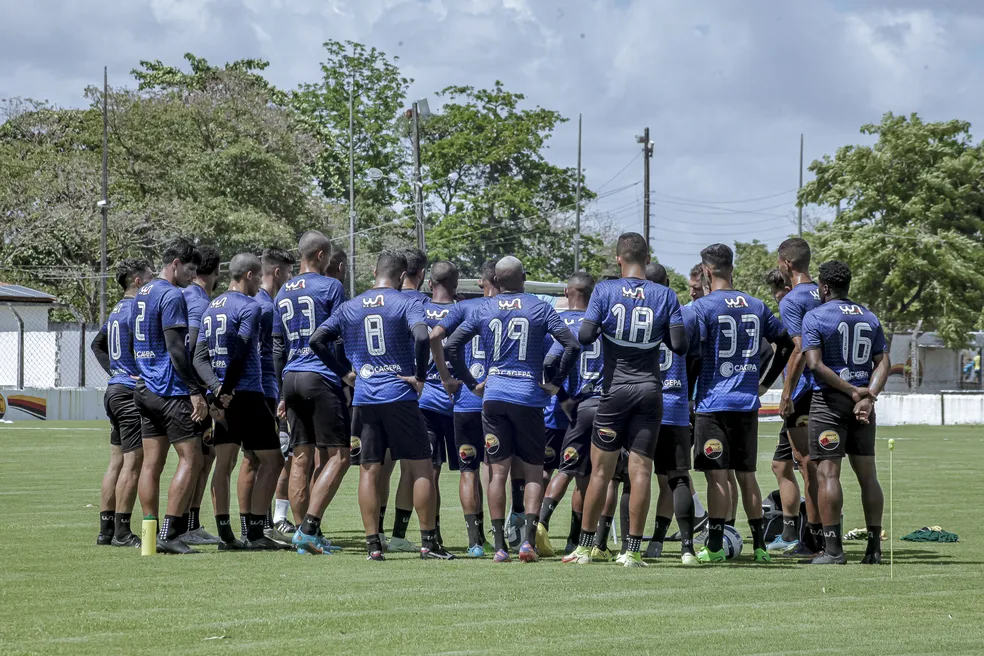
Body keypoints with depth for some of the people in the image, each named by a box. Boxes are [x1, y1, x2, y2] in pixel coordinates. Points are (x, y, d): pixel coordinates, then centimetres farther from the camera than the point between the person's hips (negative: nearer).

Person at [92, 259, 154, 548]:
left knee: (116, 463, 12)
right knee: (133, 462, -7)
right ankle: (121, 532, -8)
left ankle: (106, 529, 14)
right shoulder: (137, 309, -13)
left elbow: (97, 344, 27)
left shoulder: (117, 311, 16)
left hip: (114, 391, 10)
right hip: (132, 393, -10)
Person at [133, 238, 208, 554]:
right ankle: (168, 533, -12)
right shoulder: (171, 296, -12)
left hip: (145, 389, 9)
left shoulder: (141, 294, 17)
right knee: (190, 458, -6)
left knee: (152, 462, 8)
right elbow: (176, 349, -18)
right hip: (170, 391, -9)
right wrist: (196, 392, -16)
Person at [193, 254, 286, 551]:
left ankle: (225, 535, 6)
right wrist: (224, 394, -12)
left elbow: (200, 357, 7)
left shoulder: (212, 308, 16)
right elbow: (239, 356, -16)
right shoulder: (249, 307, -8)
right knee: (271, 460, 0)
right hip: (247, 393, -8)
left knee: (224, 463, 8)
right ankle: (254, 534, -4)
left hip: (224, 395, 8)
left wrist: (217, 389, -6)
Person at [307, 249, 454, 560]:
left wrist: (344, 373, 12)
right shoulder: (407, 303, -4)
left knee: (368, 470, 8)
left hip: (364, 398, 4)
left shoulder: (350, 307, 10)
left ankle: (373, 543, 5)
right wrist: (420, 377, -11)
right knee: (421, 467, 3)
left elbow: (318, 340, 5)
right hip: (400, 395, -4)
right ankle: (429, 542, 1)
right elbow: (422, 337, -22)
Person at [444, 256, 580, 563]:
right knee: (533, 472, 7)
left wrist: (472, 383, 10)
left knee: (498, 471, 4)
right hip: (528, 396, -2)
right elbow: (572, 345, -9)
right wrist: (556, 382, 2)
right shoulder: (539, 308, 0)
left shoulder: (484, 311, 6)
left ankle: (499, 546, 1)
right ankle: (528, 539, -8)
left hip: (493, 396, 2)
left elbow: (451, 345, 3)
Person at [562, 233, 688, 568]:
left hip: (615, 388, -1)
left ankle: (585, 547, 12)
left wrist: (601, 329, 9)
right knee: (640, 470, 0)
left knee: (601, 469, 6)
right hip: (650, 389, 1)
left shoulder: (605, 291, -4)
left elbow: (585, 336, -13)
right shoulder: (665, 296, -1)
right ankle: (633, 550, -2)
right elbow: (679, 345, -5)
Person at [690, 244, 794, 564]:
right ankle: (759, 545, 12)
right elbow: (786, 343, 13)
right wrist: (765, 382, 19)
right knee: (746, 474, 12)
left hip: (713, 402, -5)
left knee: (717, 474, -5)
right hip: (748, 403, 5)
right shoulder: (756, 306, 9)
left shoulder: (702, 307, -8)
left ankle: (715, 546, -6)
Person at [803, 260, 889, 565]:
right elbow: (883, 363, 4)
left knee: (828, 472, -5)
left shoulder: (815, 317, -5)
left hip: (829, 402, -5)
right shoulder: (870, 318, 12)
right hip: (863, 401, 5)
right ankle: (874, 548, 10)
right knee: (867, 474, 9)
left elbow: (815, 364, -14)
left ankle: (833, 548, -10)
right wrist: (868, 396, -7)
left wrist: (852, 391, -12)